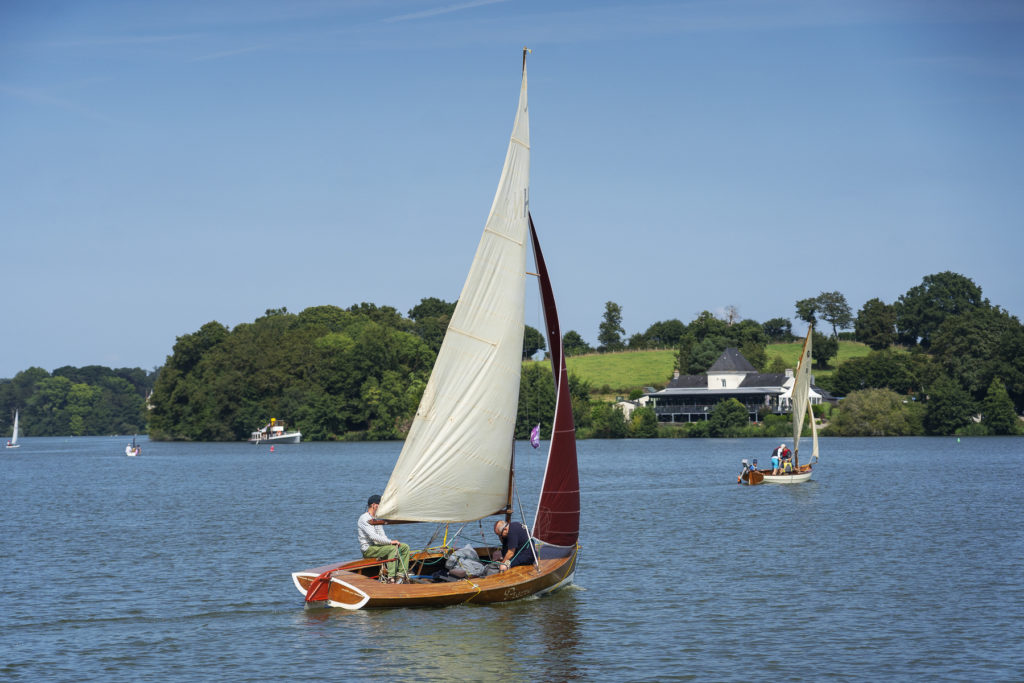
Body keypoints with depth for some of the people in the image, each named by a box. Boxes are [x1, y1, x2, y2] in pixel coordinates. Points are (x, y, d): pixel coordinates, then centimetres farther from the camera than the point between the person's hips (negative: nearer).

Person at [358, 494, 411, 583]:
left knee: (405, 547, 0)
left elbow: (382, 536, 20)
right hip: (368, 549, -10)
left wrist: (390, 542, -1)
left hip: (378, 546, 10)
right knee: (393, 549, -31)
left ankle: (401, 574, -9)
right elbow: (373, 536, -24)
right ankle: (391, 578, -37)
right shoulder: (364, 518, -13)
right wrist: (390, 542, -22)